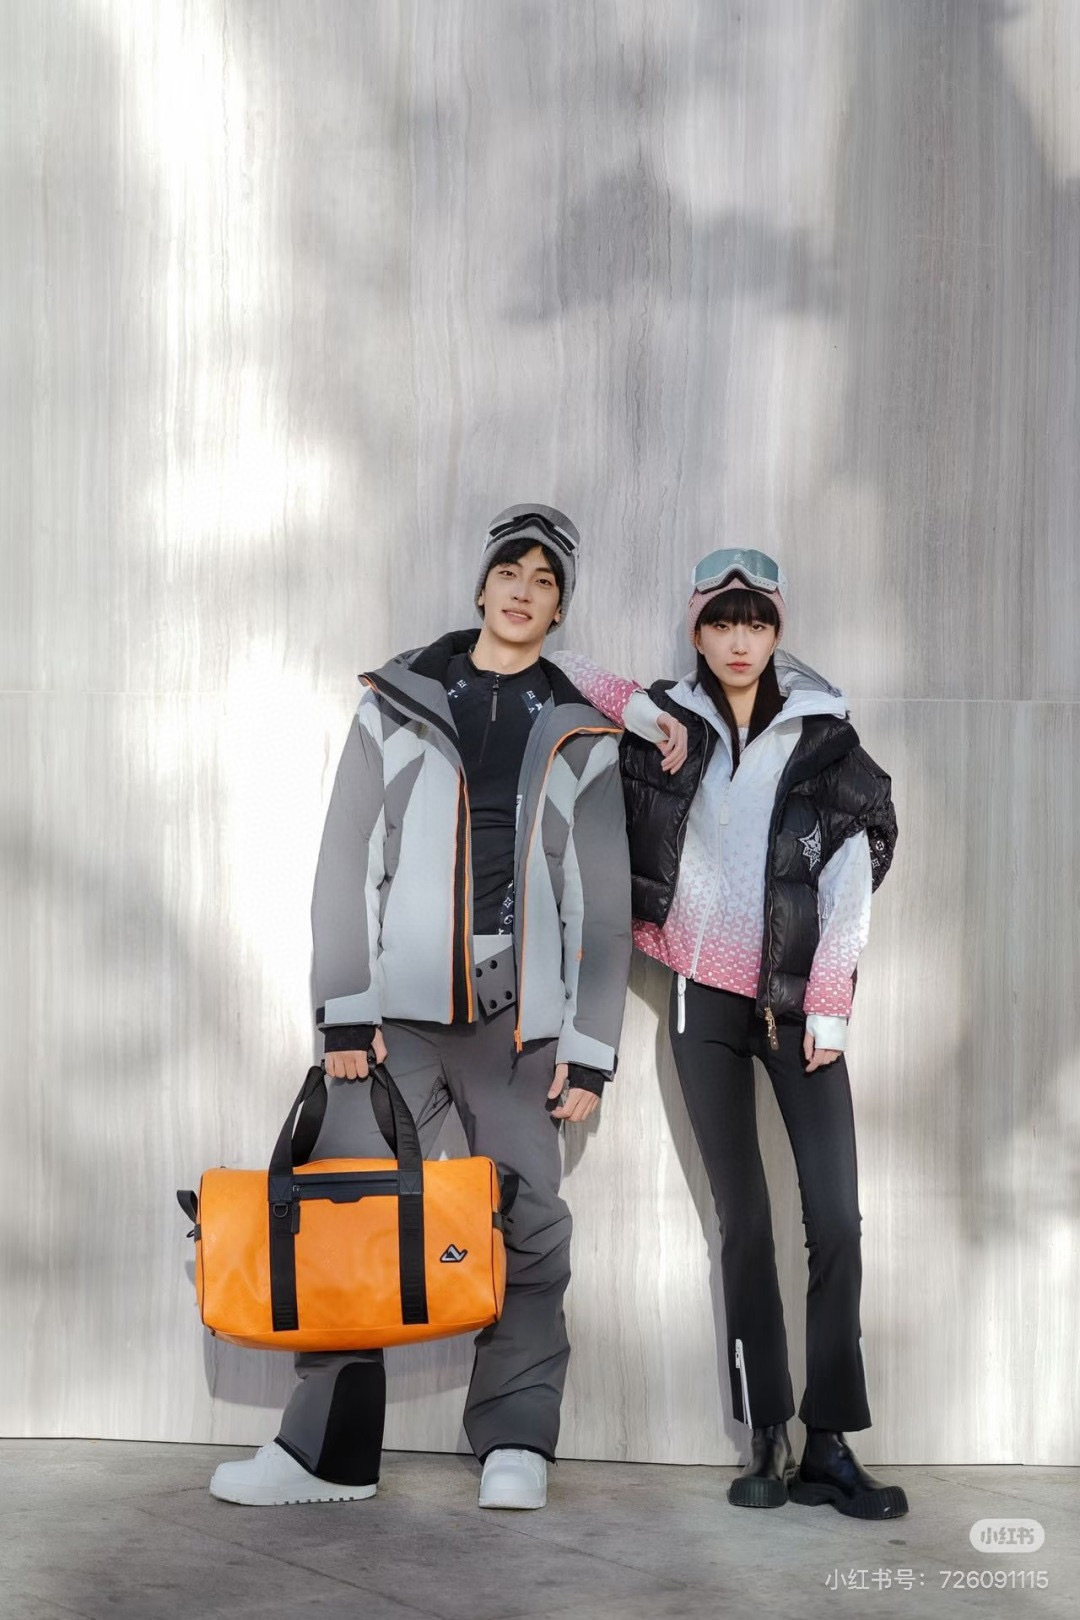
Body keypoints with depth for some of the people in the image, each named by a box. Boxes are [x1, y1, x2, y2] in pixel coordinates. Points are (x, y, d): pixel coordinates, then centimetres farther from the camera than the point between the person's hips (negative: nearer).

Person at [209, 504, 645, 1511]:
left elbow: (605, 903, 8)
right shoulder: (397, 706, 10)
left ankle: (515, 1446, 10)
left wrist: (590, 1049, 1)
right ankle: (328, 1449, 5)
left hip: (521, 1022, 0)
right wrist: (344, 1013, -3)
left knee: (528, 1227, -1)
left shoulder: (581, 736, 10)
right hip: (400, 1012, 0)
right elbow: (346, 863, 5)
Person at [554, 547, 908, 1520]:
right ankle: (768, 1442, 7)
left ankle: (829, 1445, -2)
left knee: (837, 1218, -8)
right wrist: (633, 709, -8)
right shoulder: (666, 726, 5)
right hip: (706, 1000, 0)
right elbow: (546, 663, 6)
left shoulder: (824, 736, 4)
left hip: (798, 1000, 0)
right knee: (744, 1221, 2)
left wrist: (829, 1002, -8)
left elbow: (851, 875, -1)